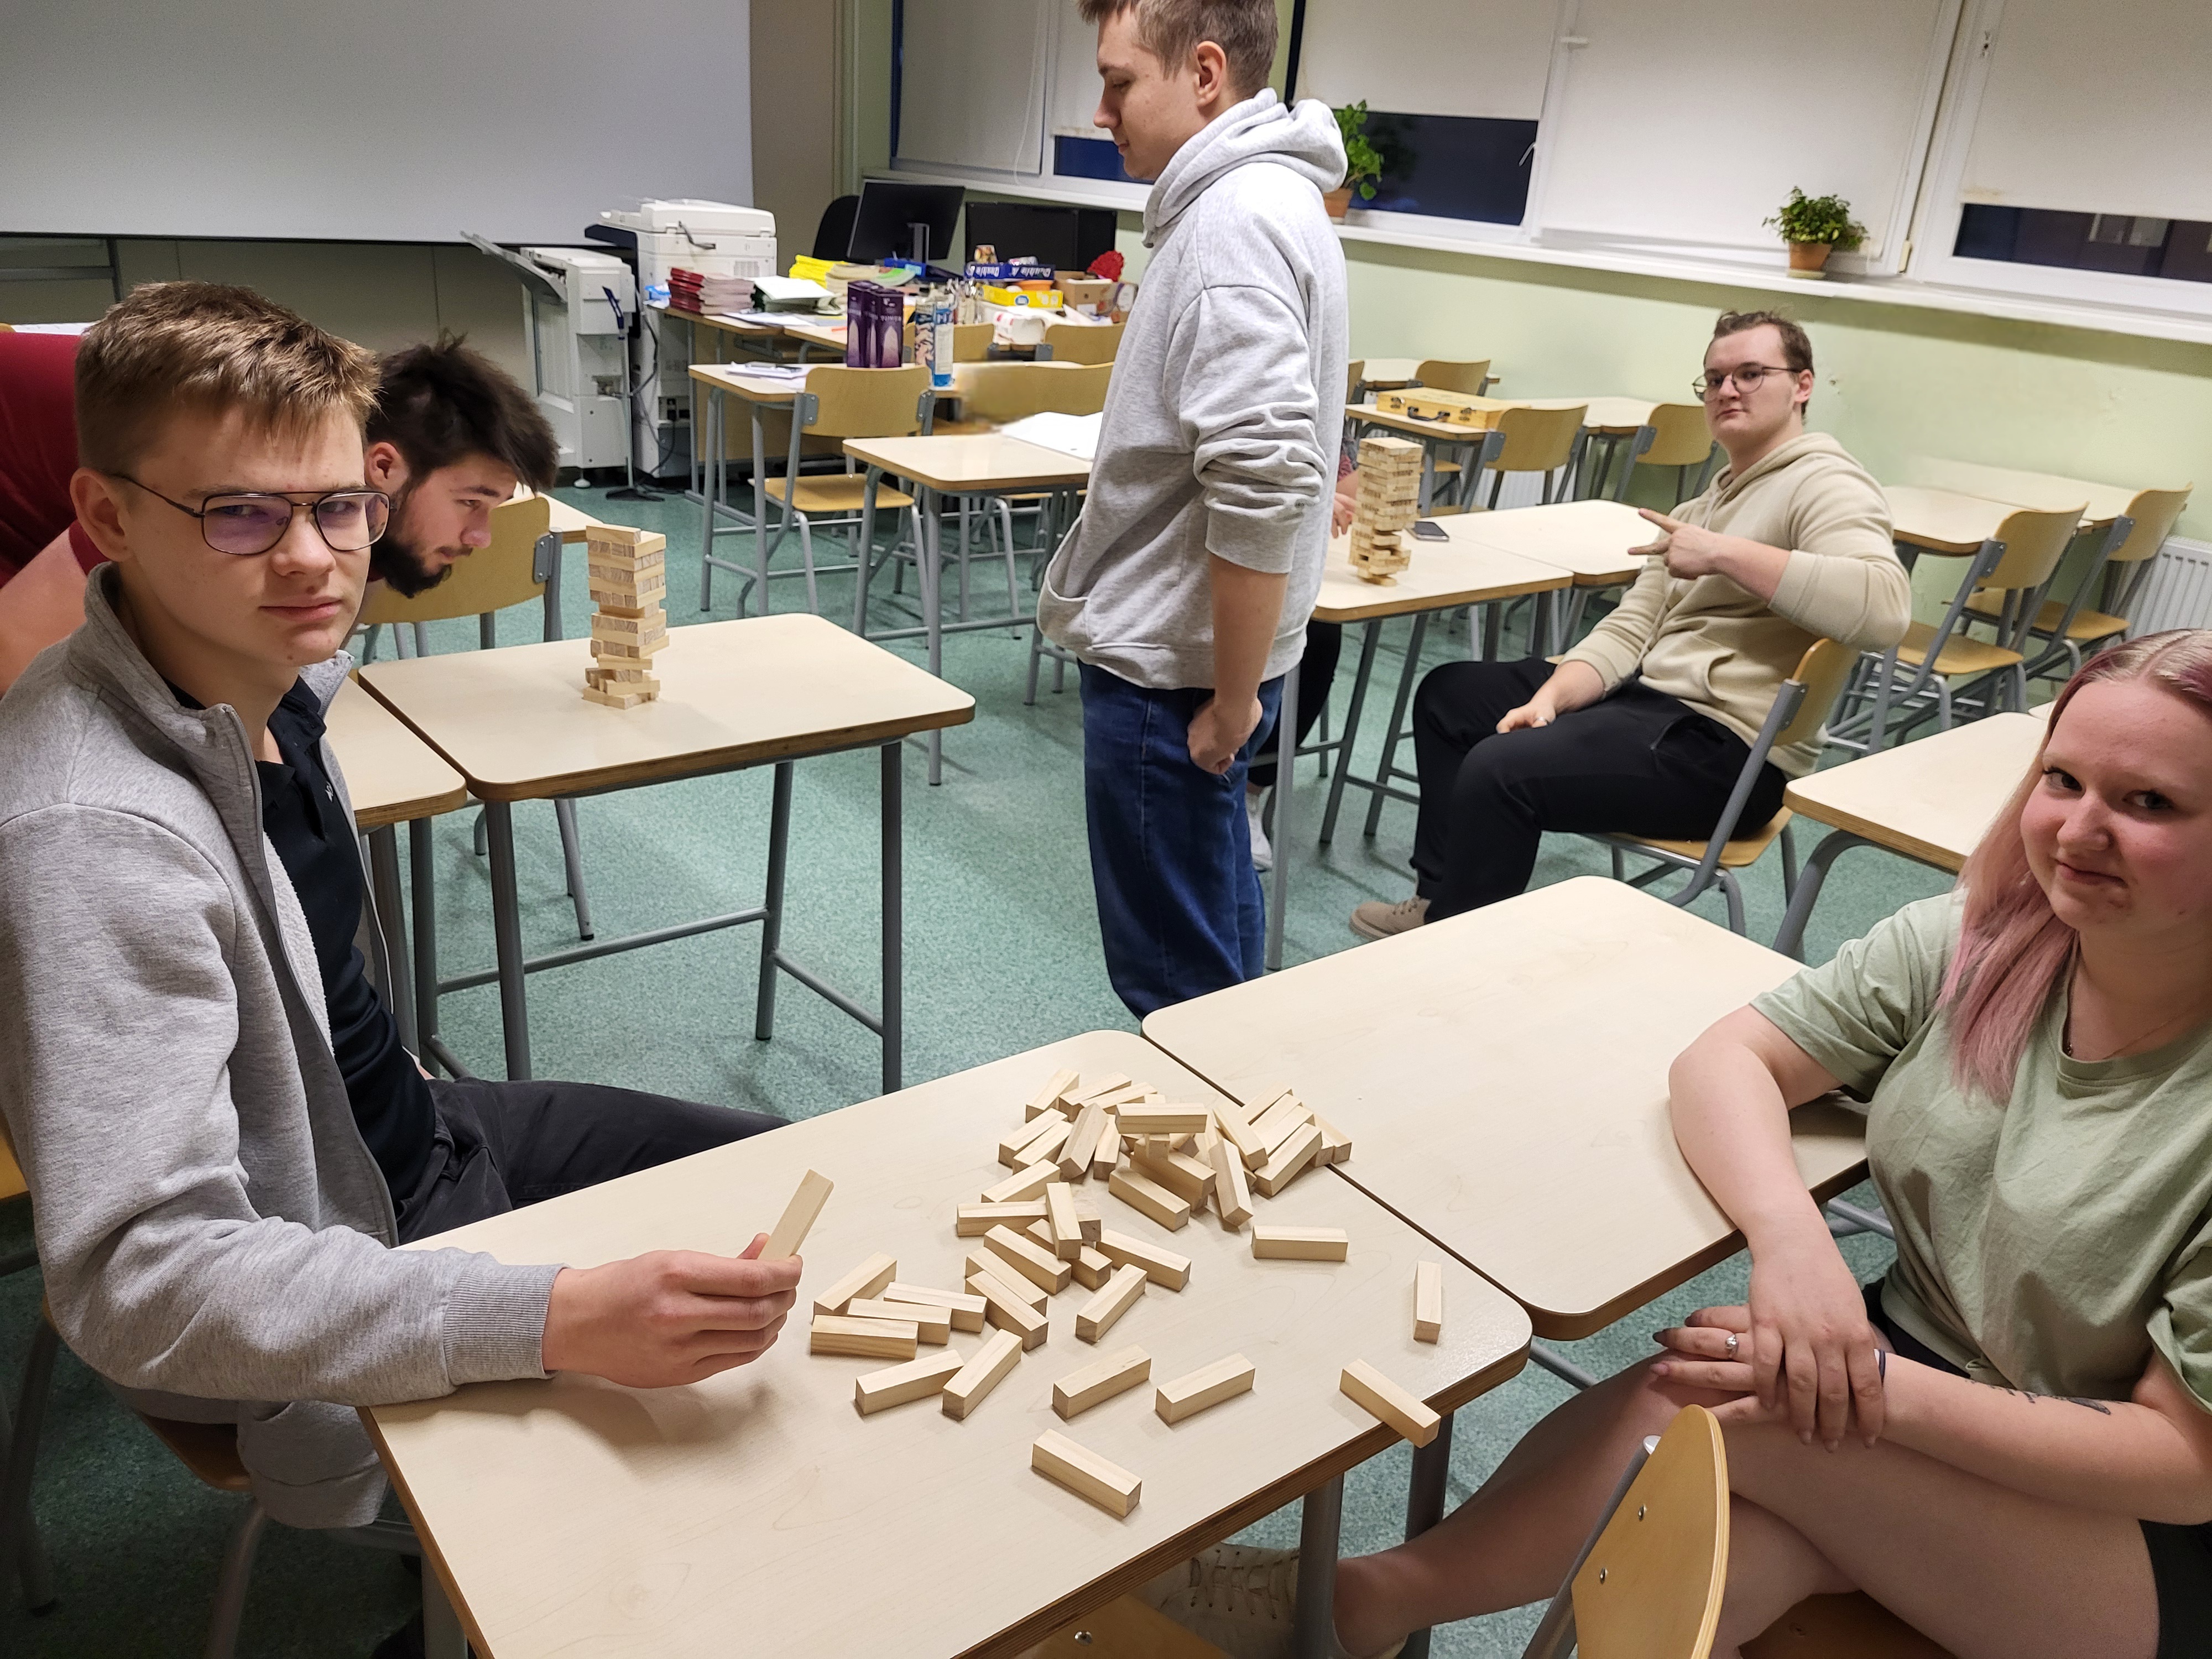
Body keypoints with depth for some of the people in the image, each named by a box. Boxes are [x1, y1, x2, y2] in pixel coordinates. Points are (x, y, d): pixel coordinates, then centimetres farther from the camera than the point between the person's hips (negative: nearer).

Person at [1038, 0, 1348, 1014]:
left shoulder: (1235, 220, -20)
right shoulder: (1255, 196, 14)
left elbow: (1265, 482, -28)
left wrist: (1233, 700, -21)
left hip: (1169, 669, -11)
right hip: (1180, 652, 11)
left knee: (1177, 983, 3)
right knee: (1210, 937, 24)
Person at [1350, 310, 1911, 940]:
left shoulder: (1824, 483, -10)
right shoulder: (1707, 503, 19)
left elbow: (1885, 607, -29)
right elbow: (1632, 628, 10)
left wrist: (1726, 555, -26)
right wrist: (1549, 698, -7)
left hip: (1729, 745, -10)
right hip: (1648, 695, 10)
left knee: (1498, 770, -27)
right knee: (1448, 693, 15)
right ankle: (1442, 896, 19)